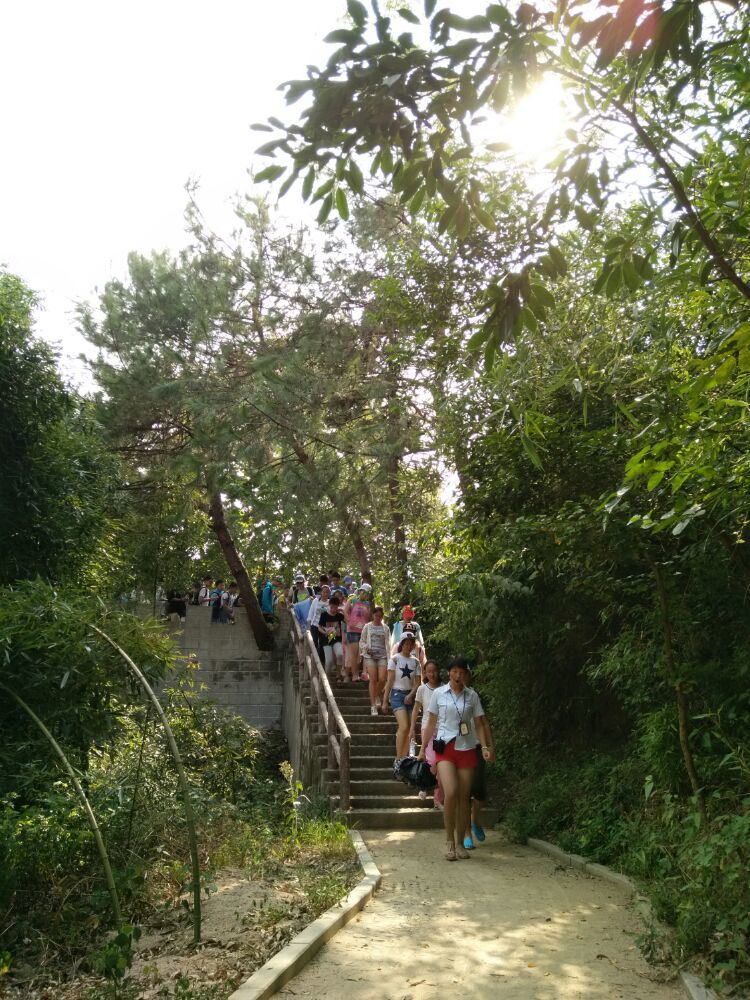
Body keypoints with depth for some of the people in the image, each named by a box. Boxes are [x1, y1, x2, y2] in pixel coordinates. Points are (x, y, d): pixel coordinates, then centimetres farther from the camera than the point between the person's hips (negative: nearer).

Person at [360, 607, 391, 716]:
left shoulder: (385, 628, 11)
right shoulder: (367, 627, 8)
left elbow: (388, 644, 11)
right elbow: (361, 642, 11)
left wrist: (389, 659, 3)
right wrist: (366, 648, -10)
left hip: (382, 656, 1)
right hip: (370, 656, -1)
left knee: (382, 679, -10)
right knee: (373, 680, -7)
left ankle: (377, 695, 21)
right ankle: (373, 706, -3)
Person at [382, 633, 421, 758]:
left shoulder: (415, 661, 8)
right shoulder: (395, 659, -3)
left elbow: (417, 682, 6)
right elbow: (390, 681, -4)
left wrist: (411, 695, -11)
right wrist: (385, 700, -6)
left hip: (410, 695, 4)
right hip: (397, 694, -4)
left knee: (407, 729, 1)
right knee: (404, 727, -17)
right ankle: (399, 759, -12)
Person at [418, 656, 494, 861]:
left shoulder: (472, 696, 5)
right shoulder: (438, 694, 1)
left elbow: (479, 724, 6)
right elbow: (431, 723, 6)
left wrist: (485, 746, -8)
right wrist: (423, 749, 5)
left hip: (466, 749, 2)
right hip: (445, 748, -2)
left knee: (464, 797, 4)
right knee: (451, 793, -18)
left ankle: (460, 842, 18)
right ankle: (449, 841, -3)